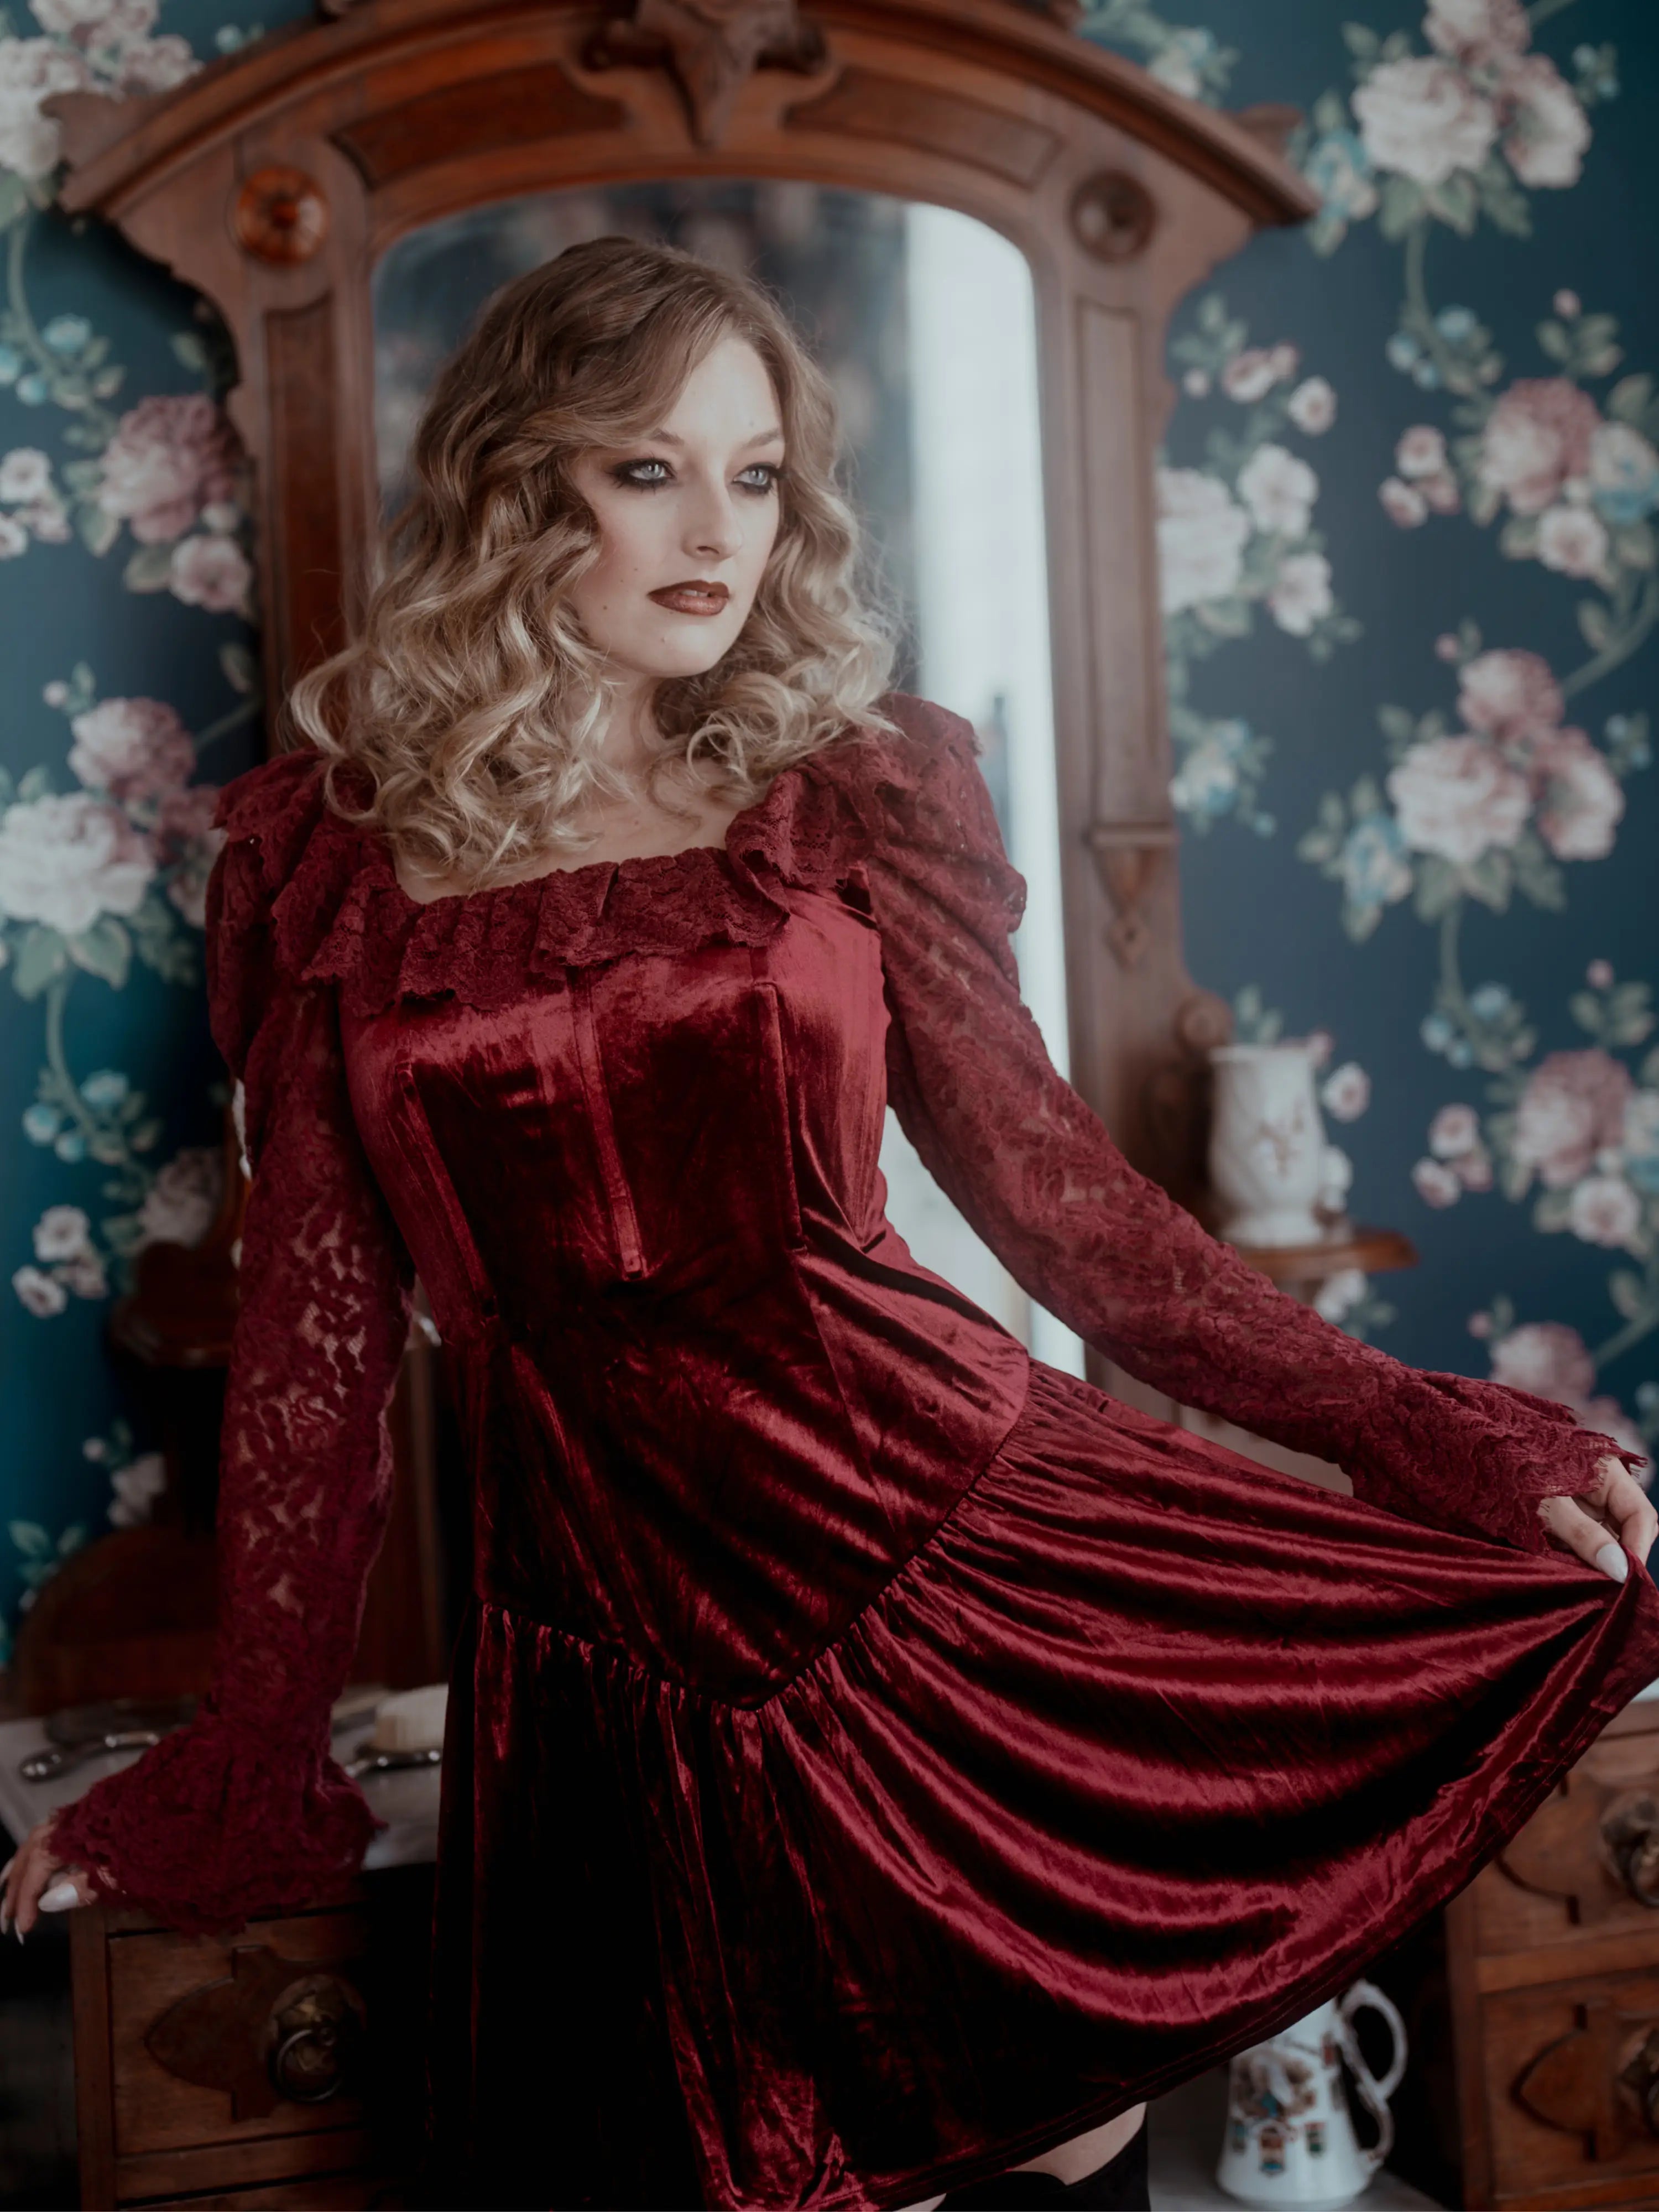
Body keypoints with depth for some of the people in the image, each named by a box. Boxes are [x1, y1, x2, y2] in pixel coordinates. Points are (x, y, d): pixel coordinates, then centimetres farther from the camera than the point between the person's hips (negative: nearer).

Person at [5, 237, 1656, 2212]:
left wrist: (1420, 1431, -5)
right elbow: (316, 1326, 5)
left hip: (941, 1520, 0)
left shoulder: (847, 793, 4)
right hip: (610, 1628, 0)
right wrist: (245, 1770, 7)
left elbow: (1056, 1192, 2)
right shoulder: (331, 859, 3)